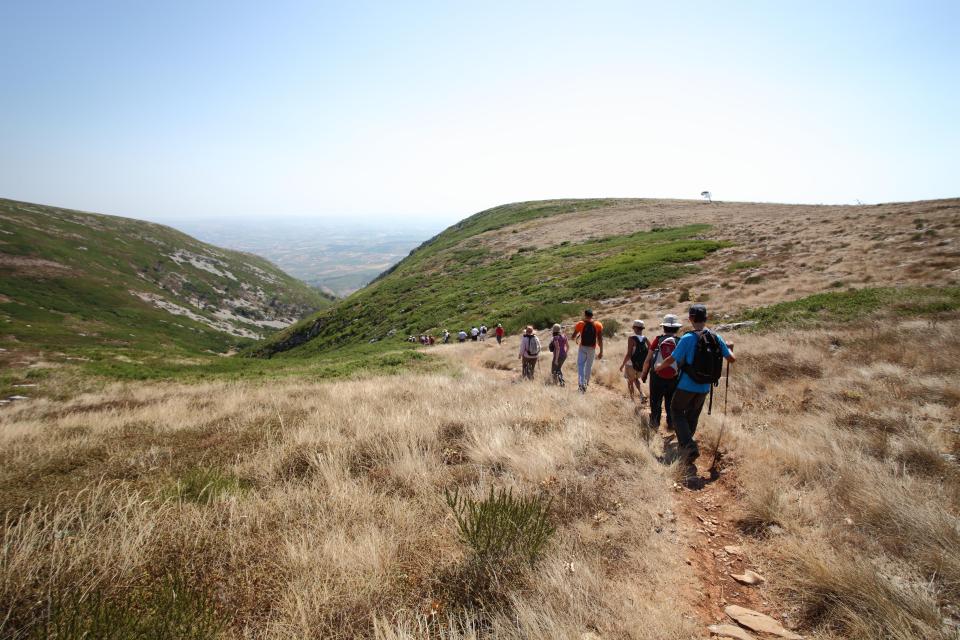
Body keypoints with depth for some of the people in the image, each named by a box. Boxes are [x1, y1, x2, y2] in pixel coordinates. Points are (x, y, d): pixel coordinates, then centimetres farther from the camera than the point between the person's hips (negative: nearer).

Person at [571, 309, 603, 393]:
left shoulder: (580, 324, -4)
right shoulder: (598, 325, -1)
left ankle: (582, 383, -21)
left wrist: (577, 336, 25)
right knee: (588, 366, 14)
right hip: (592, 349, 2)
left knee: (580, 365, -1)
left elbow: (573, 337, 1)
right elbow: (600, 340, -4)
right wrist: (601, 352, 1)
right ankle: (586, 384, 22)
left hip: (582, 348, -2)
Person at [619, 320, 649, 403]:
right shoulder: (646, 339, -3)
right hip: (642, 366, 5)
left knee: (630, 381, 16)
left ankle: (632, 399, 17)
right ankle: (641, 394, 9)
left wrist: (622, 364, -11)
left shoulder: (632, 339, -18)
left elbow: (628, 354, -21)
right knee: (636, 379, 28)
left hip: (631, 365, -5)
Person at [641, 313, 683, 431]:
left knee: (655, 402, 15)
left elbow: (648, 359, -4)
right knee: (671, 402, 16)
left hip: (657, 376, 0)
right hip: (674, 378, 0)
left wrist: (643, 373, 10)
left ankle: (655, 424, 23)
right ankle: (671, 424, 21)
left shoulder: (658, 340, -7)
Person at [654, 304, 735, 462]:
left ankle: (688, 446, -7)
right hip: (704, 387, 5)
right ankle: (685, 444, 33)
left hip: (687, 386, -5)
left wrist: (659, 366, 7)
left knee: (677, 411, 11)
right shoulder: (717, 338, -4)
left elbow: (671, 360, -13)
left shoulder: (688, 338, -17)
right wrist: (727, 348, 25)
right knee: (693, 416, 20)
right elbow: (732, 359, 4)